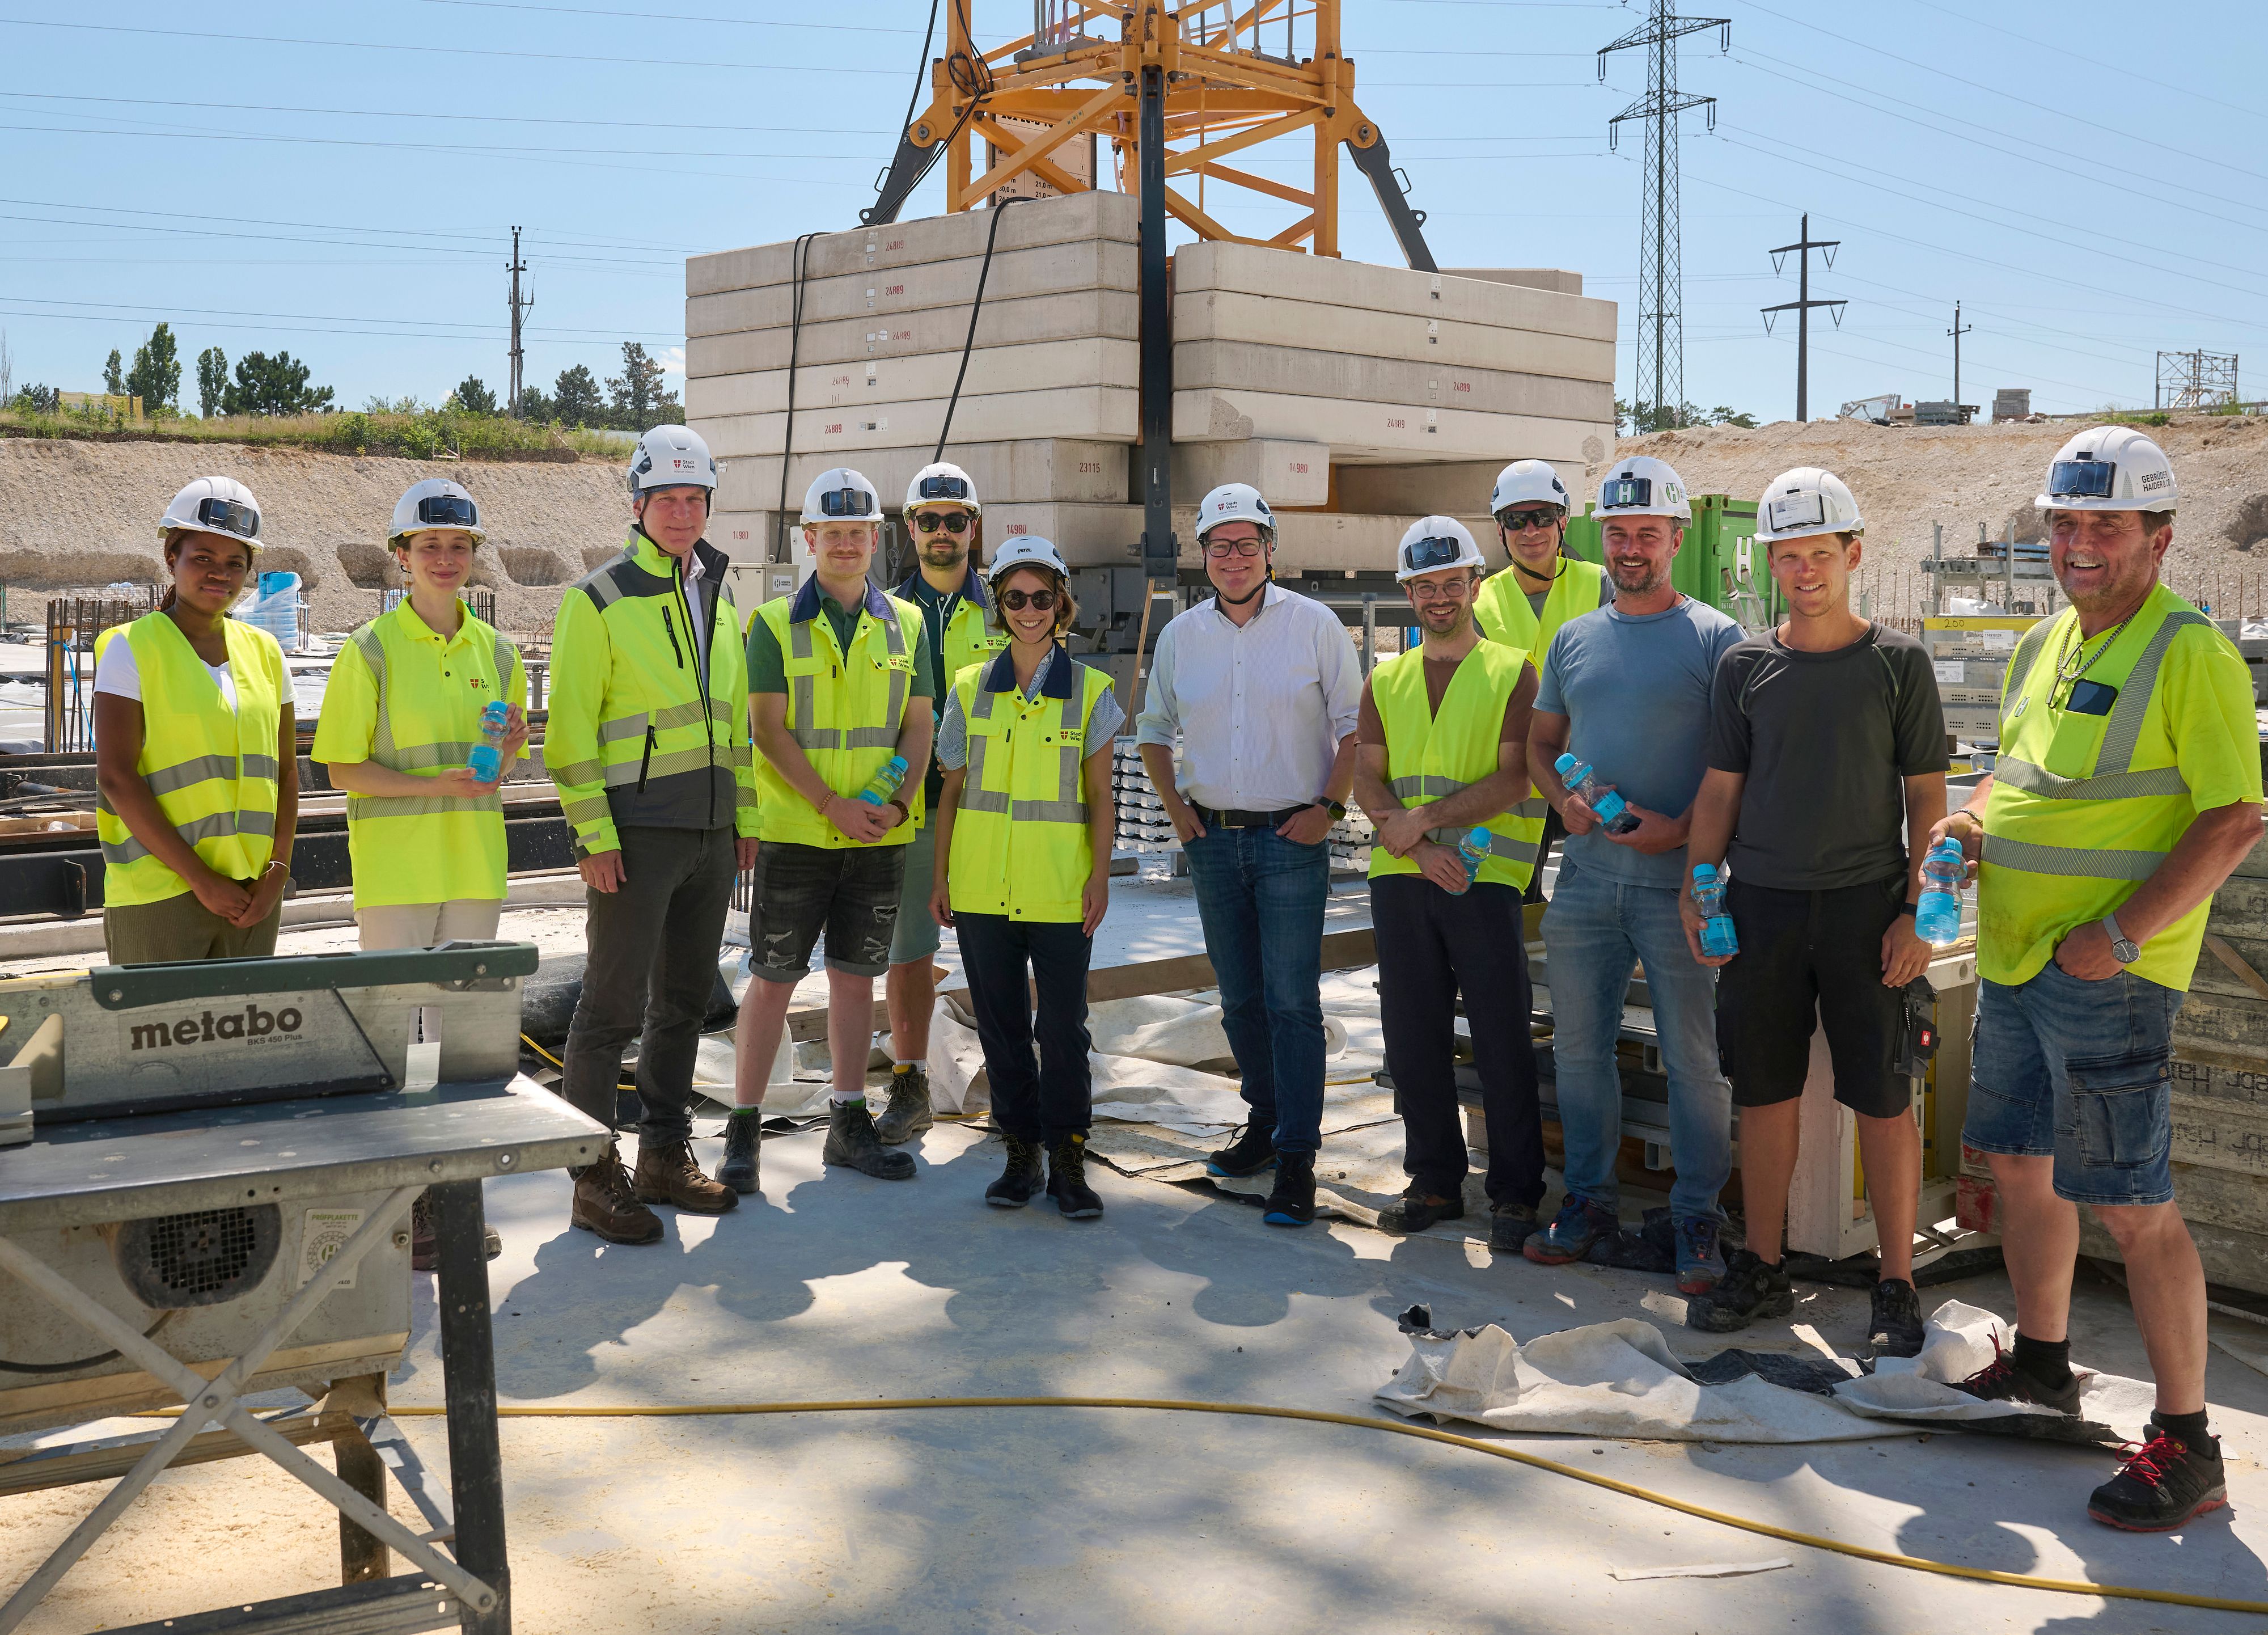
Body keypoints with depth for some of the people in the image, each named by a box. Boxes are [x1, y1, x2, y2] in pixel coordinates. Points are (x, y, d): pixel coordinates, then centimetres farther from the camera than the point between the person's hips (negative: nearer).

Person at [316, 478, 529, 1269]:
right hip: (393, 867, -5)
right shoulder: (370, 651, -5)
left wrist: (505, 752, -6)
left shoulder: (496, 651, 9)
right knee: (392, 1029, -1)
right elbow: (343, 768, -7)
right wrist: (429, 786, -20)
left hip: (474, 863, 5)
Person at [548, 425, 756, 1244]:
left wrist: (746, 817, 15)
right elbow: (571, 730, -9)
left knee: (686, 999, 13)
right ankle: (594, 1176, 6)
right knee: (612, 1005, -3)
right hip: (636, 832, -7)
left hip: (710, 833, 7)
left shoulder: (719, 600, 15)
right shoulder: (600, 600, -6)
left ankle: (666, 1157, 25)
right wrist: (594, 834, -15)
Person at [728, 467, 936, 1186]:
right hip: (796, 831, -3)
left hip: (881, 835, 3)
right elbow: (768, 728, -8)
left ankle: (849, 1126, 20)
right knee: (772, 981, 0)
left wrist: (898, 801, -9)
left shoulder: (904, 624, 8)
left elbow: (919, 723, 8)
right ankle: (742, 1132, 9)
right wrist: (832, 804, -17)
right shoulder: (775, 624, -2)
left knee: (855, 977, 10)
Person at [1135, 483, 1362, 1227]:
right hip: (1213, 839, 4)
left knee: (1291, 999, -8)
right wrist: (1177, 808, 8)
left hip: (1291, 839, -4)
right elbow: (1154, 731, 19)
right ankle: (1266, 1119, 29)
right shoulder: (1180, 636, 8)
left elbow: (1357, 726, 1)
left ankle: (1297, 1157, -4)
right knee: (1239, 997, 12)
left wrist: (1329, 808, -8)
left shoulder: (1314, 625, -3)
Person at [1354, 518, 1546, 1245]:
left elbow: (1512, 780, -7)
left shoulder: (1513, 673, 3)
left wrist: (1427, 819, -14)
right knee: (1413, 1039, 8)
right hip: (1400, 879, 4)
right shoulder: (1385, 682, 15)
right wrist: (1415, 845, -10)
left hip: (1485, 879, -4)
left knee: (1503, 1042, -2)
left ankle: (1515, 1195, 8)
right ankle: (1434, 1182, 20)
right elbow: (1368, 781, 6)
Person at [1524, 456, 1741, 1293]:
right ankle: (1590, 1196, 25)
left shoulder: (1714, 638, -3)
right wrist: (1563, 799, -1)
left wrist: (1680, 827, -17)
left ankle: (1698, 1216, 13)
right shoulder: (1574, 638, 12)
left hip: (1675, 880, -5)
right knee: (1579, 1045, 11)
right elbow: (1541, 743, 19)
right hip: (1585, 876, 5)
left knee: (1692, 1057, 1)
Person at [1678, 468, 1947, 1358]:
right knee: (1765, 1092, 8)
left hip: (1866, 907, -2)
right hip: (1761, 904, 3)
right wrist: (1696, 889, 1)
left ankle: (1896, 1286, 11)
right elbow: (1720, 790, 11)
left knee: (1882, 1100, 0)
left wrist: (1918, 910, -7)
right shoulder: (1744, 666, 8)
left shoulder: (1898, 662, 2)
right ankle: (1762, 1269, 20)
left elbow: (1926, 796, 1)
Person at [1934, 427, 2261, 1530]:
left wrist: (2117, 935, -21)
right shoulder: (2042, 646, 13)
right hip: (2011, 960, 8)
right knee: (2020, 1163, 17)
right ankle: (2041, 1365, 36)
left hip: (2108, 977, -8)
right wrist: (1968, 819, 3)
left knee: (2134, 1208, -5)